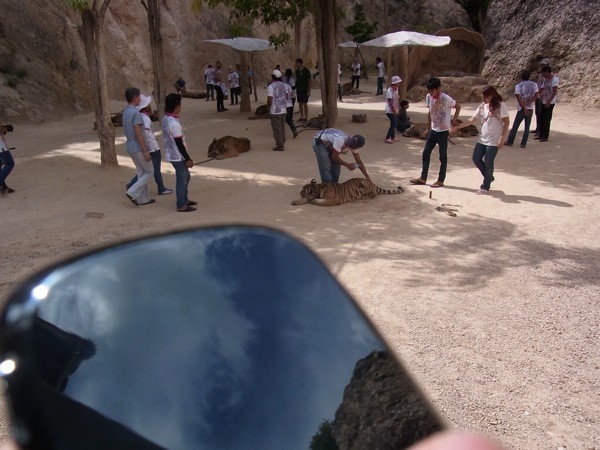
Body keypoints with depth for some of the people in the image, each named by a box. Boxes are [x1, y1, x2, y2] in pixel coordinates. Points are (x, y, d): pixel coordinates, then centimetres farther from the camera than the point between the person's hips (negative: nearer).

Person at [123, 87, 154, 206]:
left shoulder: (125, 112, 9)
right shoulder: (136, 113, -20)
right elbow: (138, 134, -23)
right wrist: (146, 151, -20)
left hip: (130, 146, 9)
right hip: (138, 147, -9)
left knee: (141, 173, 15)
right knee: (150, 171, 4)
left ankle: (144, 199, 19)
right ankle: (133, 192, -2)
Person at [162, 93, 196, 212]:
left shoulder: (166, 118, 2)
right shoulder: (174, 124, -27)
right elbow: (179, 144, -22)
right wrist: (188, 159, -16)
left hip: (172, 154, 9)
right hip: (178, 156, -9)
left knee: (185, 176, 22)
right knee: (182, 179, 3)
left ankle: (184, 200, 34)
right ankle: (181, 205, 14)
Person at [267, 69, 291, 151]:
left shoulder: (271, 87, -14)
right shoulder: (285, 85, 5)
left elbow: (269, 100, -17)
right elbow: (287, 96, 12)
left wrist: (268, 107, 1)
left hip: (275, 111, -6)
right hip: (284, 110, 6)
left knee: (277, 129, 1)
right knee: (282, 127, 18)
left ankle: (280, 145, 4)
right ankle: (282, 142, 27)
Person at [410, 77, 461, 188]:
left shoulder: (446, 98, -19)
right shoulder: (428, 97, 0)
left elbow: (458, 106, -4)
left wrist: (454, 120, -7)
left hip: (443, 131, -6)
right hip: (433, 130, 6)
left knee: (443, 156, 3)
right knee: (426, 153, 6)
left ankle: (441, 180, 12)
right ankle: (423, 178, 14)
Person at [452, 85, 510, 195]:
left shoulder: (500, 106, -11)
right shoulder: (482, 106, 5)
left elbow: (506, 122, -10)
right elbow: (472, 119, 7)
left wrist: (502, 138, -15)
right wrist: (458, 126, -2)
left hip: (493, 140, -6)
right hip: (482, 139, 6)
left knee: (488, 163, -2)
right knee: (476, 159, 8)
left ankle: (485, 187, 13)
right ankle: (489, 177, 30)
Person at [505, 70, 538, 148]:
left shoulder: (518, 86, -7)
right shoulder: (534, 84, 2)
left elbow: (519, 98, -15)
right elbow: (536, 96, -6)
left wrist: (524, 108, -16)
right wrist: (527, 103, -11)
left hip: (521, 109, -2)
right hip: (530, 109, 2)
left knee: (515, 126, 10)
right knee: (527, 127, 7)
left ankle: (510, 141, 18)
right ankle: (523, 143, 7)